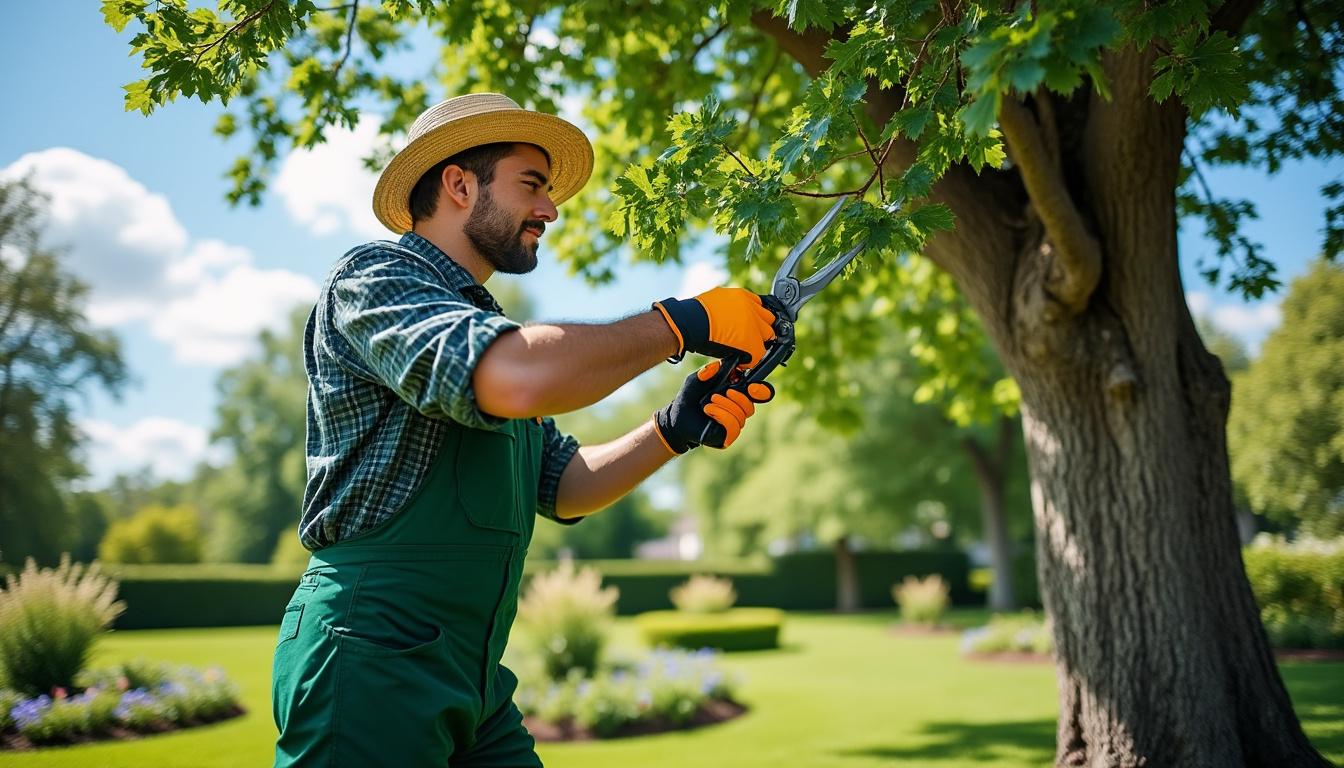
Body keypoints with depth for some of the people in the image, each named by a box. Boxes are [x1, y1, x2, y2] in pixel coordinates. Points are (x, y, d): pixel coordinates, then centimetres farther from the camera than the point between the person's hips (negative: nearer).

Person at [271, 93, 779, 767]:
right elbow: (517, 379, -27)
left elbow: (562, 485, 16)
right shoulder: (375, 276, -7)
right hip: (370, 659, -8)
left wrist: (675, 429, 1)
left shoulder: (481, 325, 21)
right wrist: (683, 323, -16)